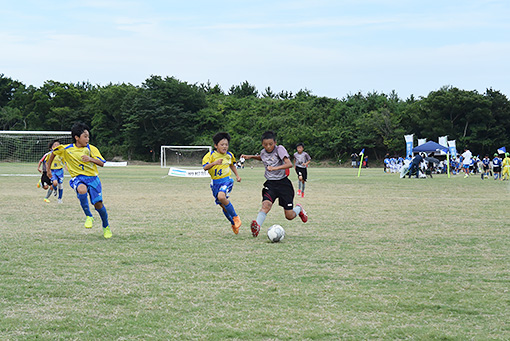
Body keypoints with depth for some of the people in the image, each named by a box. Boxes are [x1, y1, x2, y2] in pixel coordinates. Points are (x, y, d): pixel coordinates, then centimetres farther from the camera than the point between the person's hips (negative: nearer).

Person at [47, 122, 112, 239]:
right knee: (82, 190, -37)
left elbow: (102, 163, -4)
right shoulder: (66, 149, -2)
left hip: (92, 177, 1)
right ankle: (88, 217, -18)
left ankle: (106, 227, 21)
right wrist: (48, 169, 21)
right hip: (78, 178, -1)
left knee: (98, 204, -6)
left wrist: (91, 159, -22)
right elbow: (53, 153, 15)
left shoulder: (91, 149, -2)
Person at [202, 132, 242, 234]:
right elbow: (205, 167, -20)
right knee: (223, 205, 8)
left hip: (226, 180, -2)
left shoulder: (229, 155, 3)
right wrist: (214, 163, -35)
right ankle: (233, 223, 28)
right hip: (215, 182, 2)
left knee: (221, 196, -31)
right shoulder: (211, 155, -8)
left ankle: (235, 217, -17)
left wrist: (237, 176, 18)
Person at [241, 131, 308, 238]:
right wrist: (251, 156, 18)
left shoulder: (279, 149, -12)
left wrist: (275, 168, -34)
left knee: (289, 216, 1)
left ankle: (299, 209, 35)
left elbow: (289, 164, -24)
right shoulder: (263, 153, 4)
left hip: (283, 183, -3)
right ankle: (257, 226, -42)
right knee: (266, 205, -28)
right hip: (270, 184, 3)